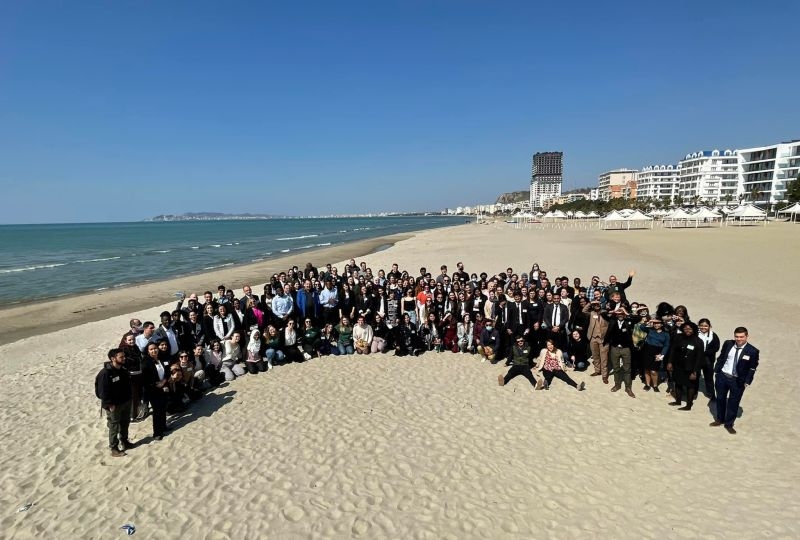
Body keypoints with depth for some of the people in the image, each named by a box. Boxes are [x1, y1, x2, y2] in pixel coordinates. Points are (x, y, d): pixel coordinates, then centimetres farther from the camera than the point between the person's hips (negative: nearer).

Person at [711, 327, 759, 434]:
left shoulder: (753, 351, -12)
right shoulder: (727, 344, -5)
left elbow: (752, 369, -6)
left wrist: (747, 382, -10)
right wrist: (716, 371, 2)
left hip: (738, 381, -2)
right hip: (722, 376, 3)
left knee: (733, 403, 9)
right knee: (720, 399, 17)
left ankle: (729, 424, 26)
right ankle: (719, 419, 36)